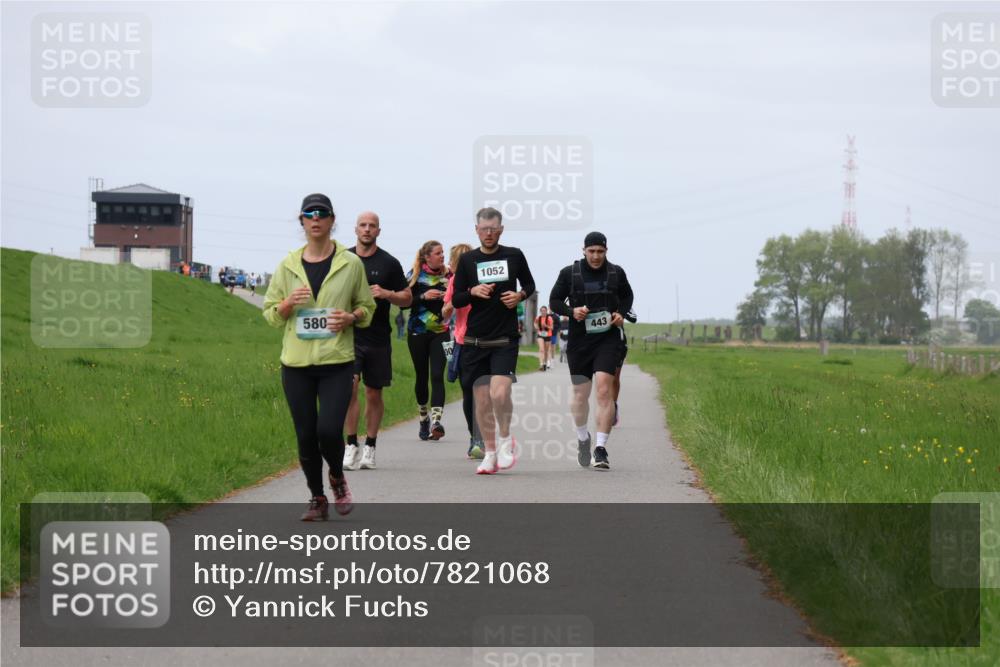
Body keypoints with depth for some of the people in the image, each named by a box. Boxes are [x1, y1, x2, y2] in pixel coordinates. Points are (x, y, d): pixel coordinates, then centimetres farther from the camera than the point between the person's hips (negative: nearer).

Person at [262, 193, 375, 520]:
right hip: (296, 362, 2)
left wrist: (350, 317, -10)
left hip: (336, 361, -2)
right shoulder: (287, 266, 5)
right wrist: (288, 304, -11)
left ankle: (337, 478, 17)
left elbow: (367, 307, 12)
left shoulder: (351, 263, 2)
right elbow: (270, 313, 11)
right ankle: (317, 499, 21)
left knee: (329, 430, -15)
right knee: (305, 435, 4)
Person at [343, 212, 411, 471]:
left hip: (378, 338, 0)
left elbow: (407, 298, 6)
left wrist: (386, 294, -12)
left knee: (374, 394, 7)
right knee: (349, 387, -14)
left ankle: (369, 447, 17)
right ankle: (351, 445, -10)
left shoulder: (389, 263, 2)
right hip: (349, 335, 0)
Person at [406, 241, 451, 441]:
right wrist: (423, 297, -18)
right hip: (418, 332, 0)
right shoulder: (415, 276, 0)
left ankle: (436, 419, -24)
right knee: (421, 376, 8)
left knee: (437, 376, -14)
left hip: (441, 332, 0)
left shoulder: (448, 275, 6)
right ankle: (423, 418, 26)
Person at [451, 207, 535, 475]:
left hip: (505, 339, -2)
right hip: (475, 339, 2)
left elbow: (529, 284, 19)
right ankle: (490, 452, 16)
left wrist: (520, 296, -2)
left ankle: (505, 439, 6)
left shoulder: (514, 256, 5)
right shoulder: (467, 260, 6)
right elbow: (456, 300, 7)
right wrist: (473, 292, -13)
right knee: (482, 400, 3)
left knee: (499, 393, -18)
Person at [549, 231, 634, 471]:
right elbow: (554, 300, 8)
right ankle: (582, 438, 36)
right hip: (579, 341, 1)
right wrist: (571, 311, -11)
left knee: (605, 390, -16)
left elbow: (627, 296, 20)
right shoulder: (569, 273, 0)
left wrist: (621, 313, 0)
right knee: (580, 395, 9)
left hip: (608, 340, -1)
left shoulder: (616, 273, 4)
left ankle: (601, 449, -15)